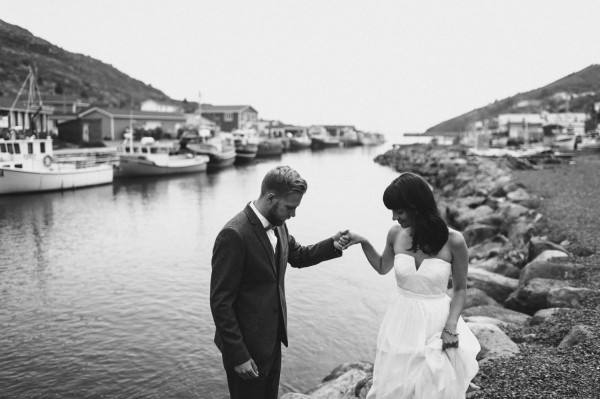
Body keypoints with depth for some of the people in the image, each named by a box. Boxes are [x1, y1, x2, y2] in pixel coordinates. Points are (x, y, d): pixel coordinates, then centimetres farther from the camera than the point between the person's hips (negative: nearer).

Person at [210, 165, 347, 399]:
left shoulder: (278, 224, -1)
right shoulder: (234, 235, -26)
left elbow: (298, 256, 16)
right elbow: (220, 302, -22)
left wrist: (332, 244, -2)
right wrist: (238, 356, -20)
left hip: (273, 337, 8)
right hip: (247, 344, -7)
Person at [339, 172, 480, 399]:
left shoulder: (453, 241, -17)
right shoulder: (396, 234, -7)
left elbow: (460, 289, -3)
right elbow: (383, 268, 12)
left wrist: (451, 326, -14)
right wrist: (363, 243, -2)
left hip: (435, 323, -3)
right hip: (400, 321, 3)